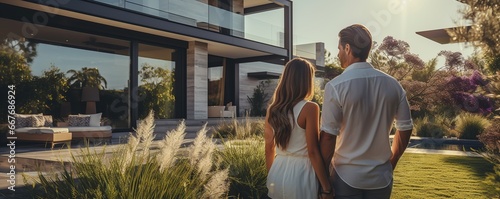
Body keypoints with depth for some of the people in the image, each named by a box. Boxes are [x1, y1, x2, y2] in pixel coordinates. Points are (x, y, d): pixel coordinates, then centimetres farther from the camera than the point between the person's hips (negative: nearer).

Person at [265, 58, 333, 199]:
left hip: (278, 173, 5)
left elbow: (269, 148, 8)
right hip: (301, 174, -5)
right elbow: (313, 152, -15)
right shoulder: (309, 108, -14)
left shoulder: (272, 108, 2)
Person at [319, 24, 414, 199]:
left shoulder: (336, 86, -15)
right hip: (382, 177, 4)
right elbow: (405, 128, 5)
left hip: (346, 177, -4)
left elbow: (328, 136, -16)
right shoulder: (393, 85, -2)